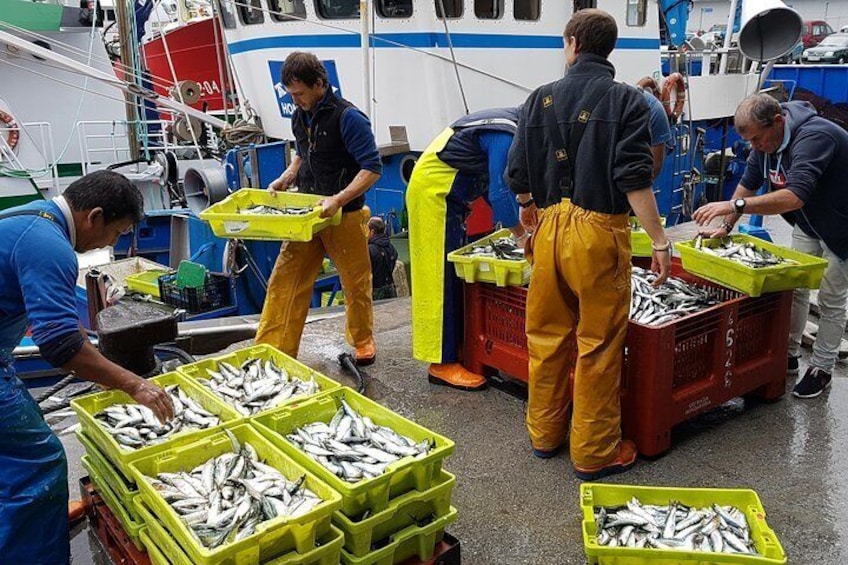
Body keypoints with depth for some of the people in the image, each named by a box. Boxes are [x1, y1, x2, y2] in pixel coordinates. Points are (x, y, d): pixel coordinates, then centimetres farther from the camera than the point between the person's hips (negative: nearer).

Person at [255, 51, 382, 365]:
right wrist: (285, 179, 7)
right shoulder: (299, 117, 8)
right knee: (284, 281, 2)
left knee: (356, 282, 10)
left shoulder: (348, 118, -15)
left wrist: (338, 200, -29)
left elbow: (372, 168, -19)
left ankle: (362, 339, 33)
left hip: (345, 217, -6)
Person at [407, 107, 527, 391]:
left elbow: (492, 183, 18)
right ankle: (442, 363, -4)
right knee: (441, 277, -9)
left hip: (446, 196, 10)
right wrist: (523, 237, -11)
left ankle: (456, 345, 20)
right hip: (434, 194, -10)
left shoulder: (508, 125, 13)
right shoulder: (506, 134, -18)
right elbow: (500, 192, -21)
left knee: (455, 274, 12)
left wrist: (516, 220, 13)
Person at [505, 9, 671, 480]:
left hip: (549, 226, 4)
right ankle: (594, 453, 16)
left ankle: (544, 433, 30)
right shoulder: (626, 101, -5)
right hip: (599, 230, -4)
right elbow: (634, 179, -15)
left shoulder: (541, 98, 5)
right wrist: (658, 239, -10)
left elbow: (517, 171, 7)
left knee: (547, 336, 16)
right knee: (598, 345, 5)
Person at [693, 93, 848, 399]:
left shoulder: (813, 137, -36)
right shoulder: (765, 140, -9)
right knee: (794, 289, 10)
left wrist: (734, 205, -55)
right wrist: (726, 226, -8)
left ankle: (821, 368, 16)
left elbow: (795, 197, -48)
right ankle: (788, 356, 22)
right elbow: (748, 184, 1)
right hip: (807, 224, 8)